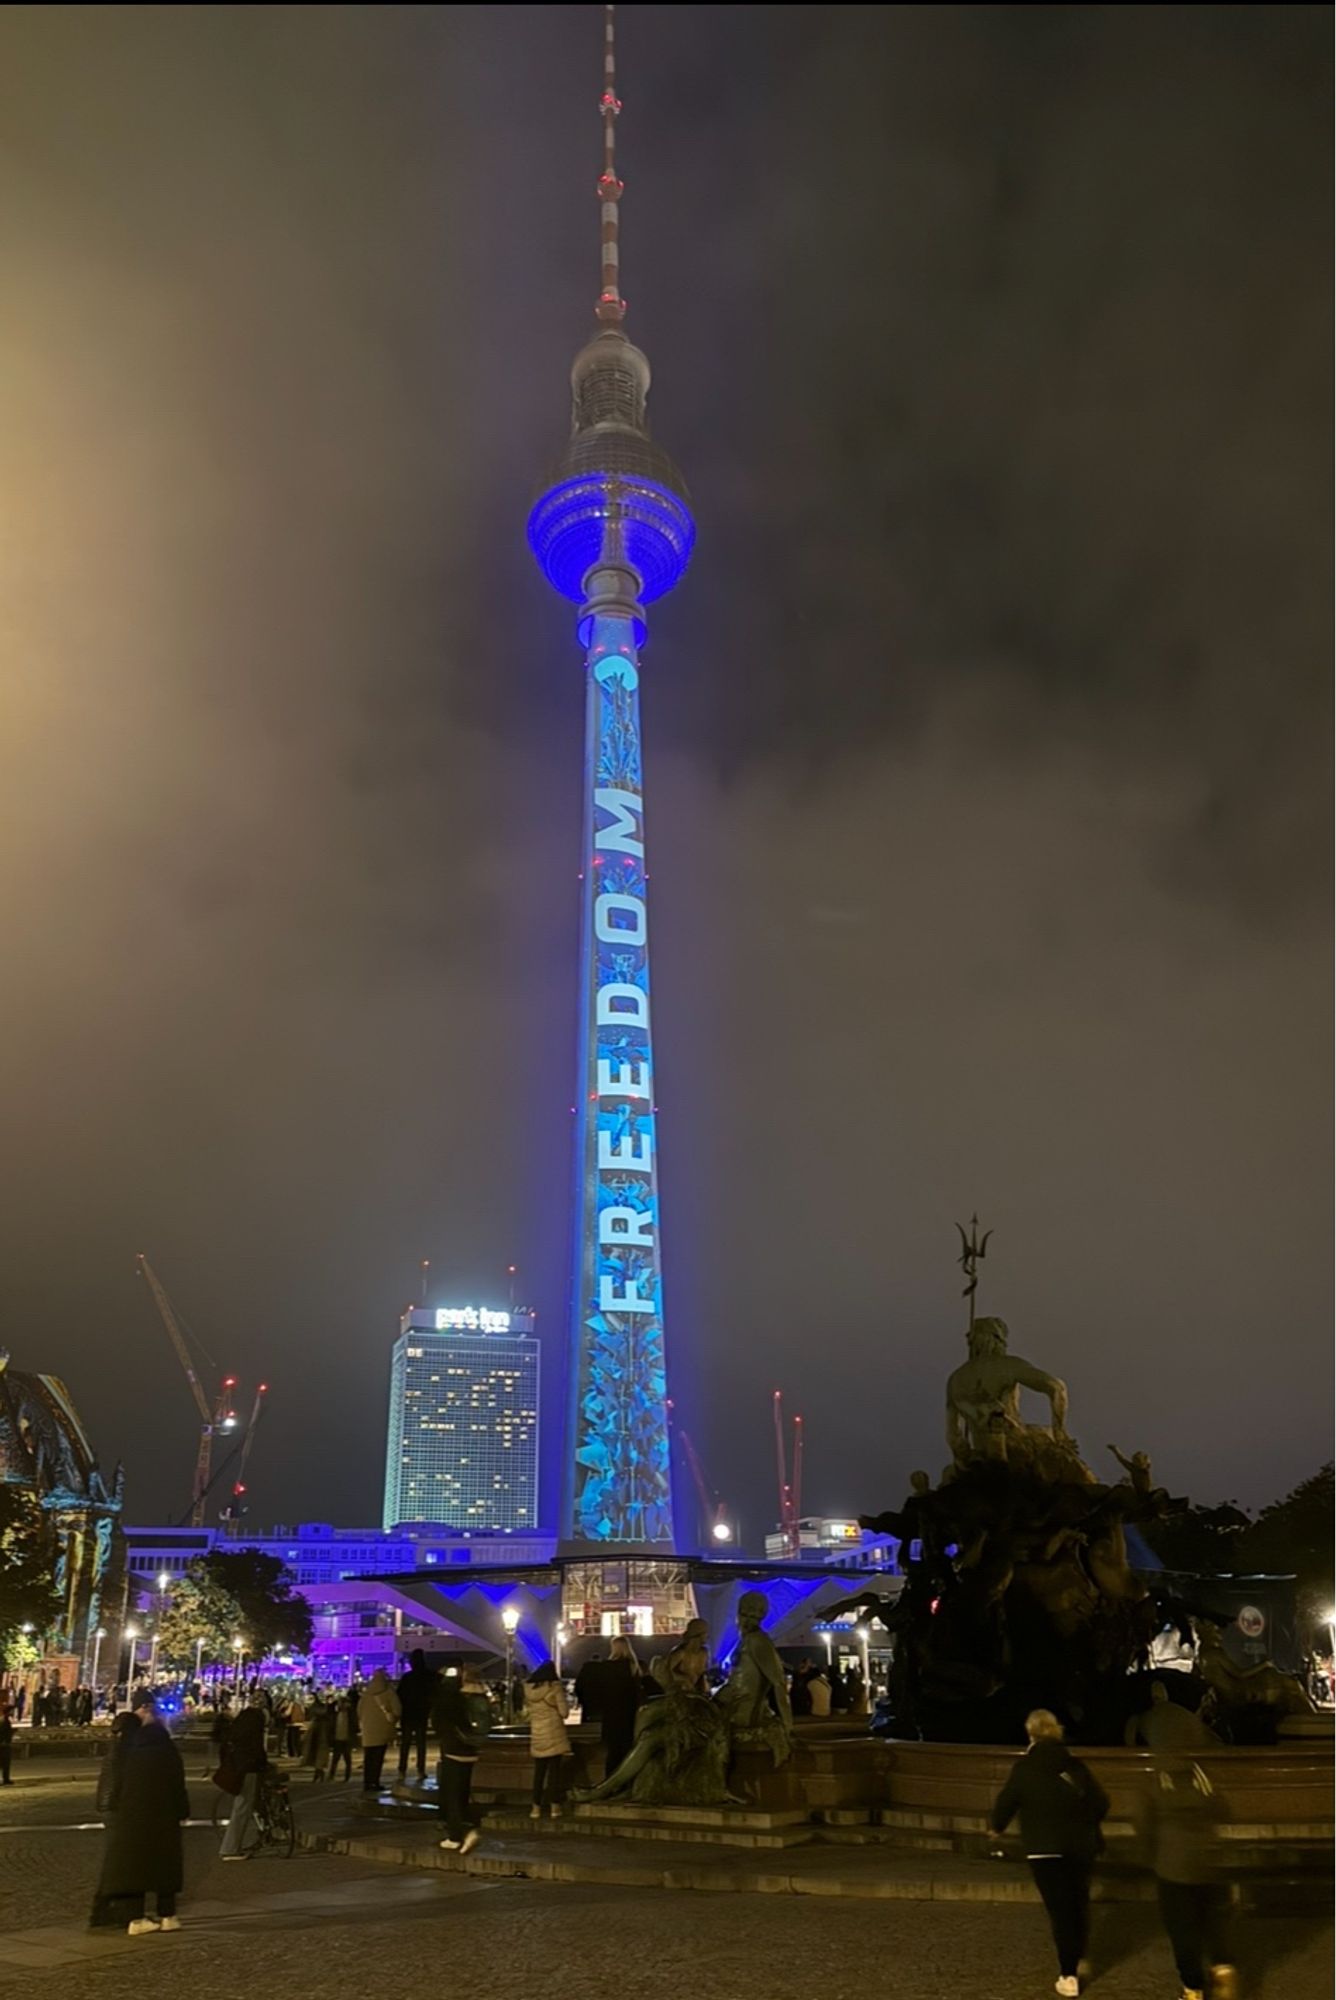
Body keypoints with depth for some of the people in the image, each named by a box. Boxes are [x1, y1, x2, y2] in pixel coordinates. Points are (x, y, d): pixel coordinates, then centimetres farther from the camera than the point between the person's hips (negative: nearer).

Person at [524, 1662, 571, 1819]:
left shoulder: (529, 1688, -1)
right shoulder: (555, 1687, -9)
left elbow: (527, 1707, 10)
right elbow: (564, 1712, -9)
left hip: (537, 1735, 3)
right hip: (554, 1734, -3)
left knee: (539, 1772, 10)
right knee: (555, 1770, 4)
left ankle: (536, 1807, 10)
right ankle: (555, 1806, 4)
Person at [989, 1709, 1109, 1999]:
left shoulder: (1024, 1767, -8)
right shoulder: (1074, 1764, 2)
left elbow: (1006, 1802, -4)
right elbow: (1101, 1802, 5)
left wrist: (996, 1826, 16)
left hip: (1045, 1849, -4)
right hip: (1081, 1846, 4)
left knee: (1059, 1910, 2)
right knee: (1079, 1904, 22)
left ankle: (1069, 1976, 2)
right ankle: (1078, 1959, 36)